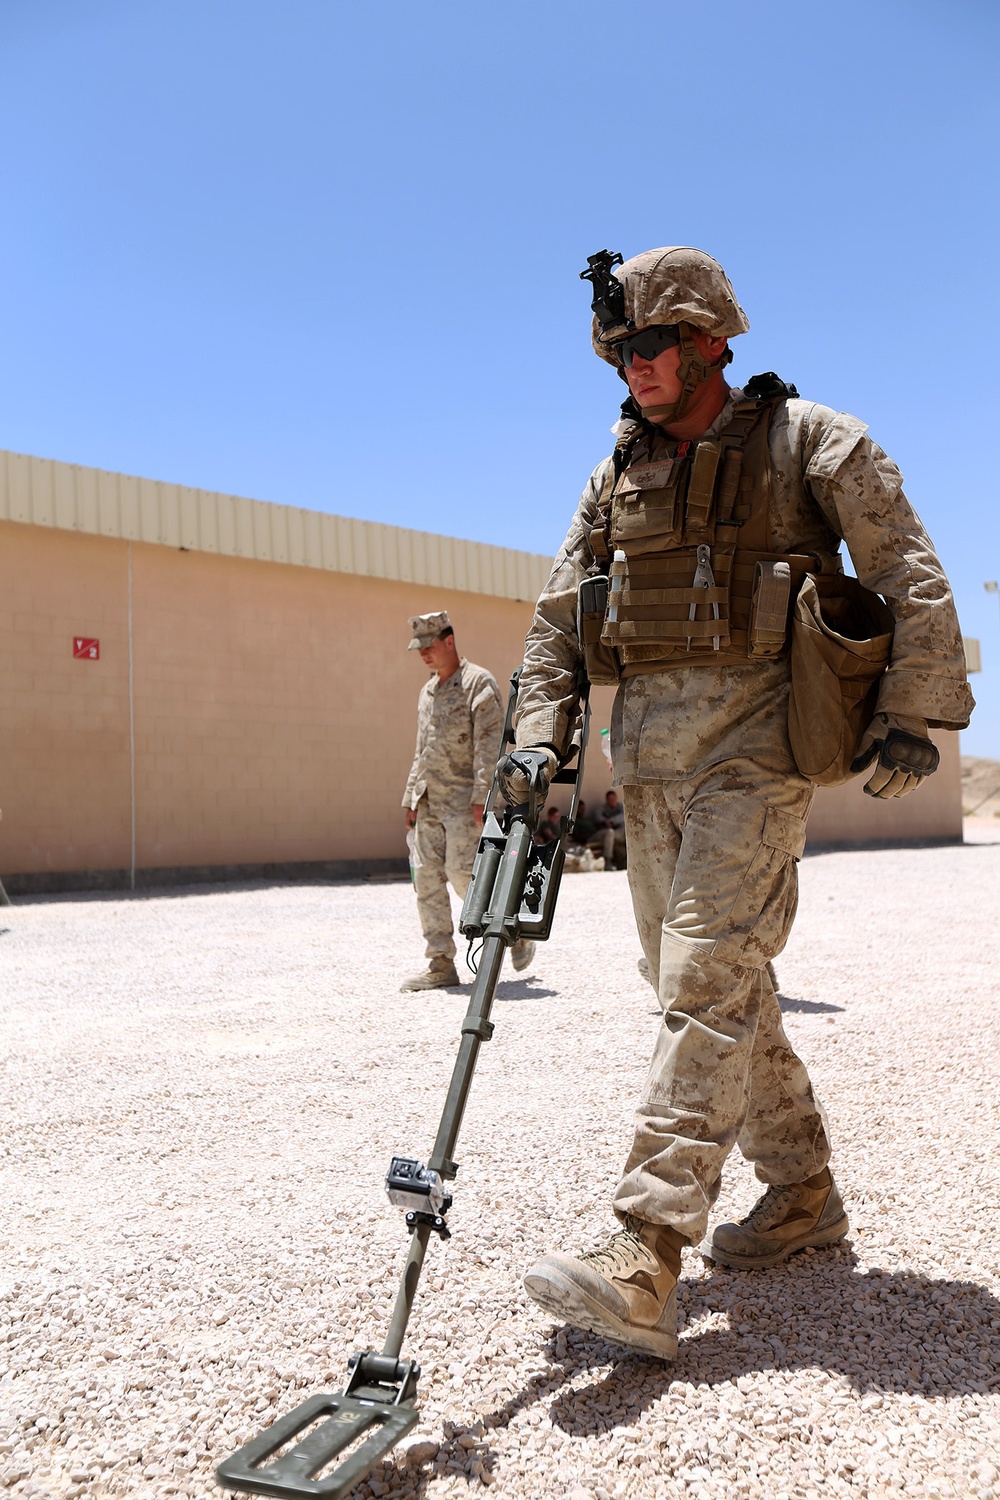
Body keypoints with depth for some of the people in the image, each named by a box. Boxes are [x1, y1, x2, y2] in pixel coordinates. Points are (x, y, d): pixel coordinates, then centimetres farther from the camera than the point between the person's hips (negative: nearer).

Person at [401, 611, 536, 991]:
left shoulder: (478, 682, -6)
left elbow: (489, 745, -14)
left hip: (465, 798, -8)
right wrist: (411, 797, 19)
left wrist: (482, 797, -21)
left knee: (462, 874, -11)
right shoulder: (428, 690, 19)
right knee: (426, 877, 1)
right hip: (429, 801, 8)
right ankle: (441, 964, 5)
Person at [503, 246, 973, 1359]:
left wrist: (912, 717, -9)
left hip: (754, 741, -6)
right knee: (697, 979, 9)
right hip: (649, 756, 7)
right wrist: (539, 737, 2)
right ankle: (802, 1194, 26)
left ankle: (643, 1265, -17)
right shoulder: (618, 473, 16)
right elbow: (558, 618, 14)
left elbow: (911, 579, -1)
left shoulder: (808, 440, 1)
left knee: (707, 977, -15)